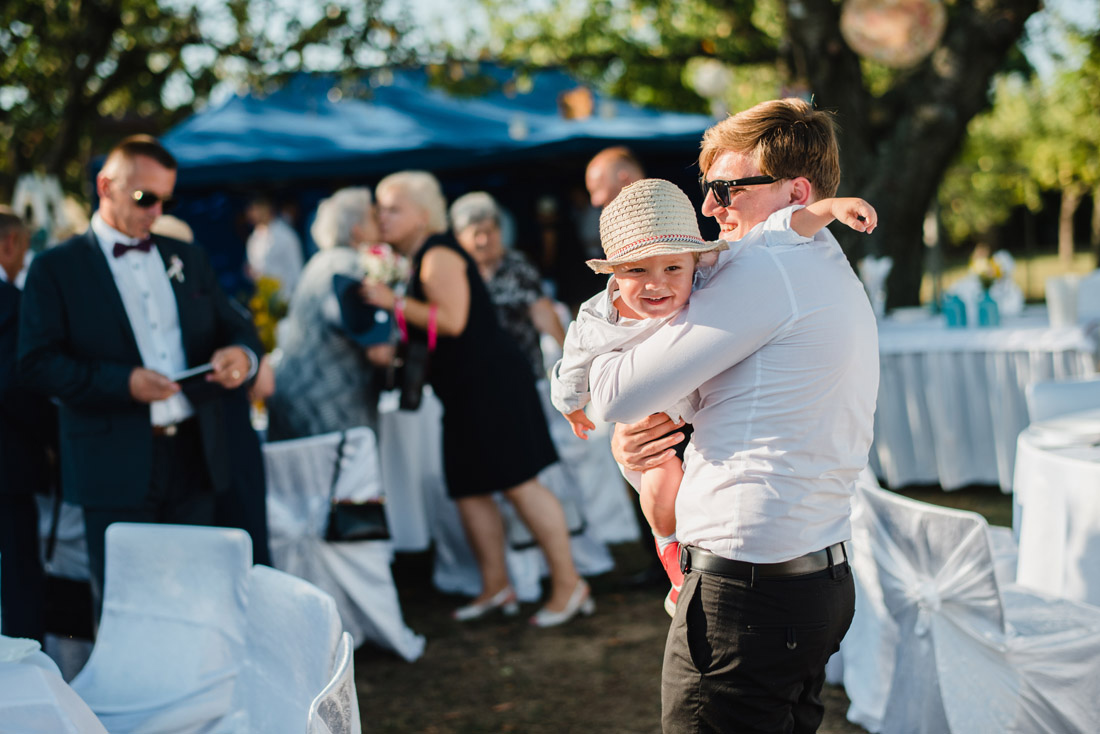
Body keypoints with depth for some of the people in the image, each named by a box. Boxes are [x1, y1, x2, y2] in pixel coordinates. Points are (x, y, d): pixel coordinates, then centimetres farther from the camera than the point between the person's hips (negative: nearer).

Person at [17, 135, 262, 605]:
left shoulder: (187, 259, 16)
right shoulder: (56, 268, 0)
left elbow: (234, 328, 18)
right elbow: (37, 363, -8)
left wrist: (241, 354, -8)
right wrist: (123, 381, -21)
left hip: (194, 458, 4)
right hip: (116, 468, -4)